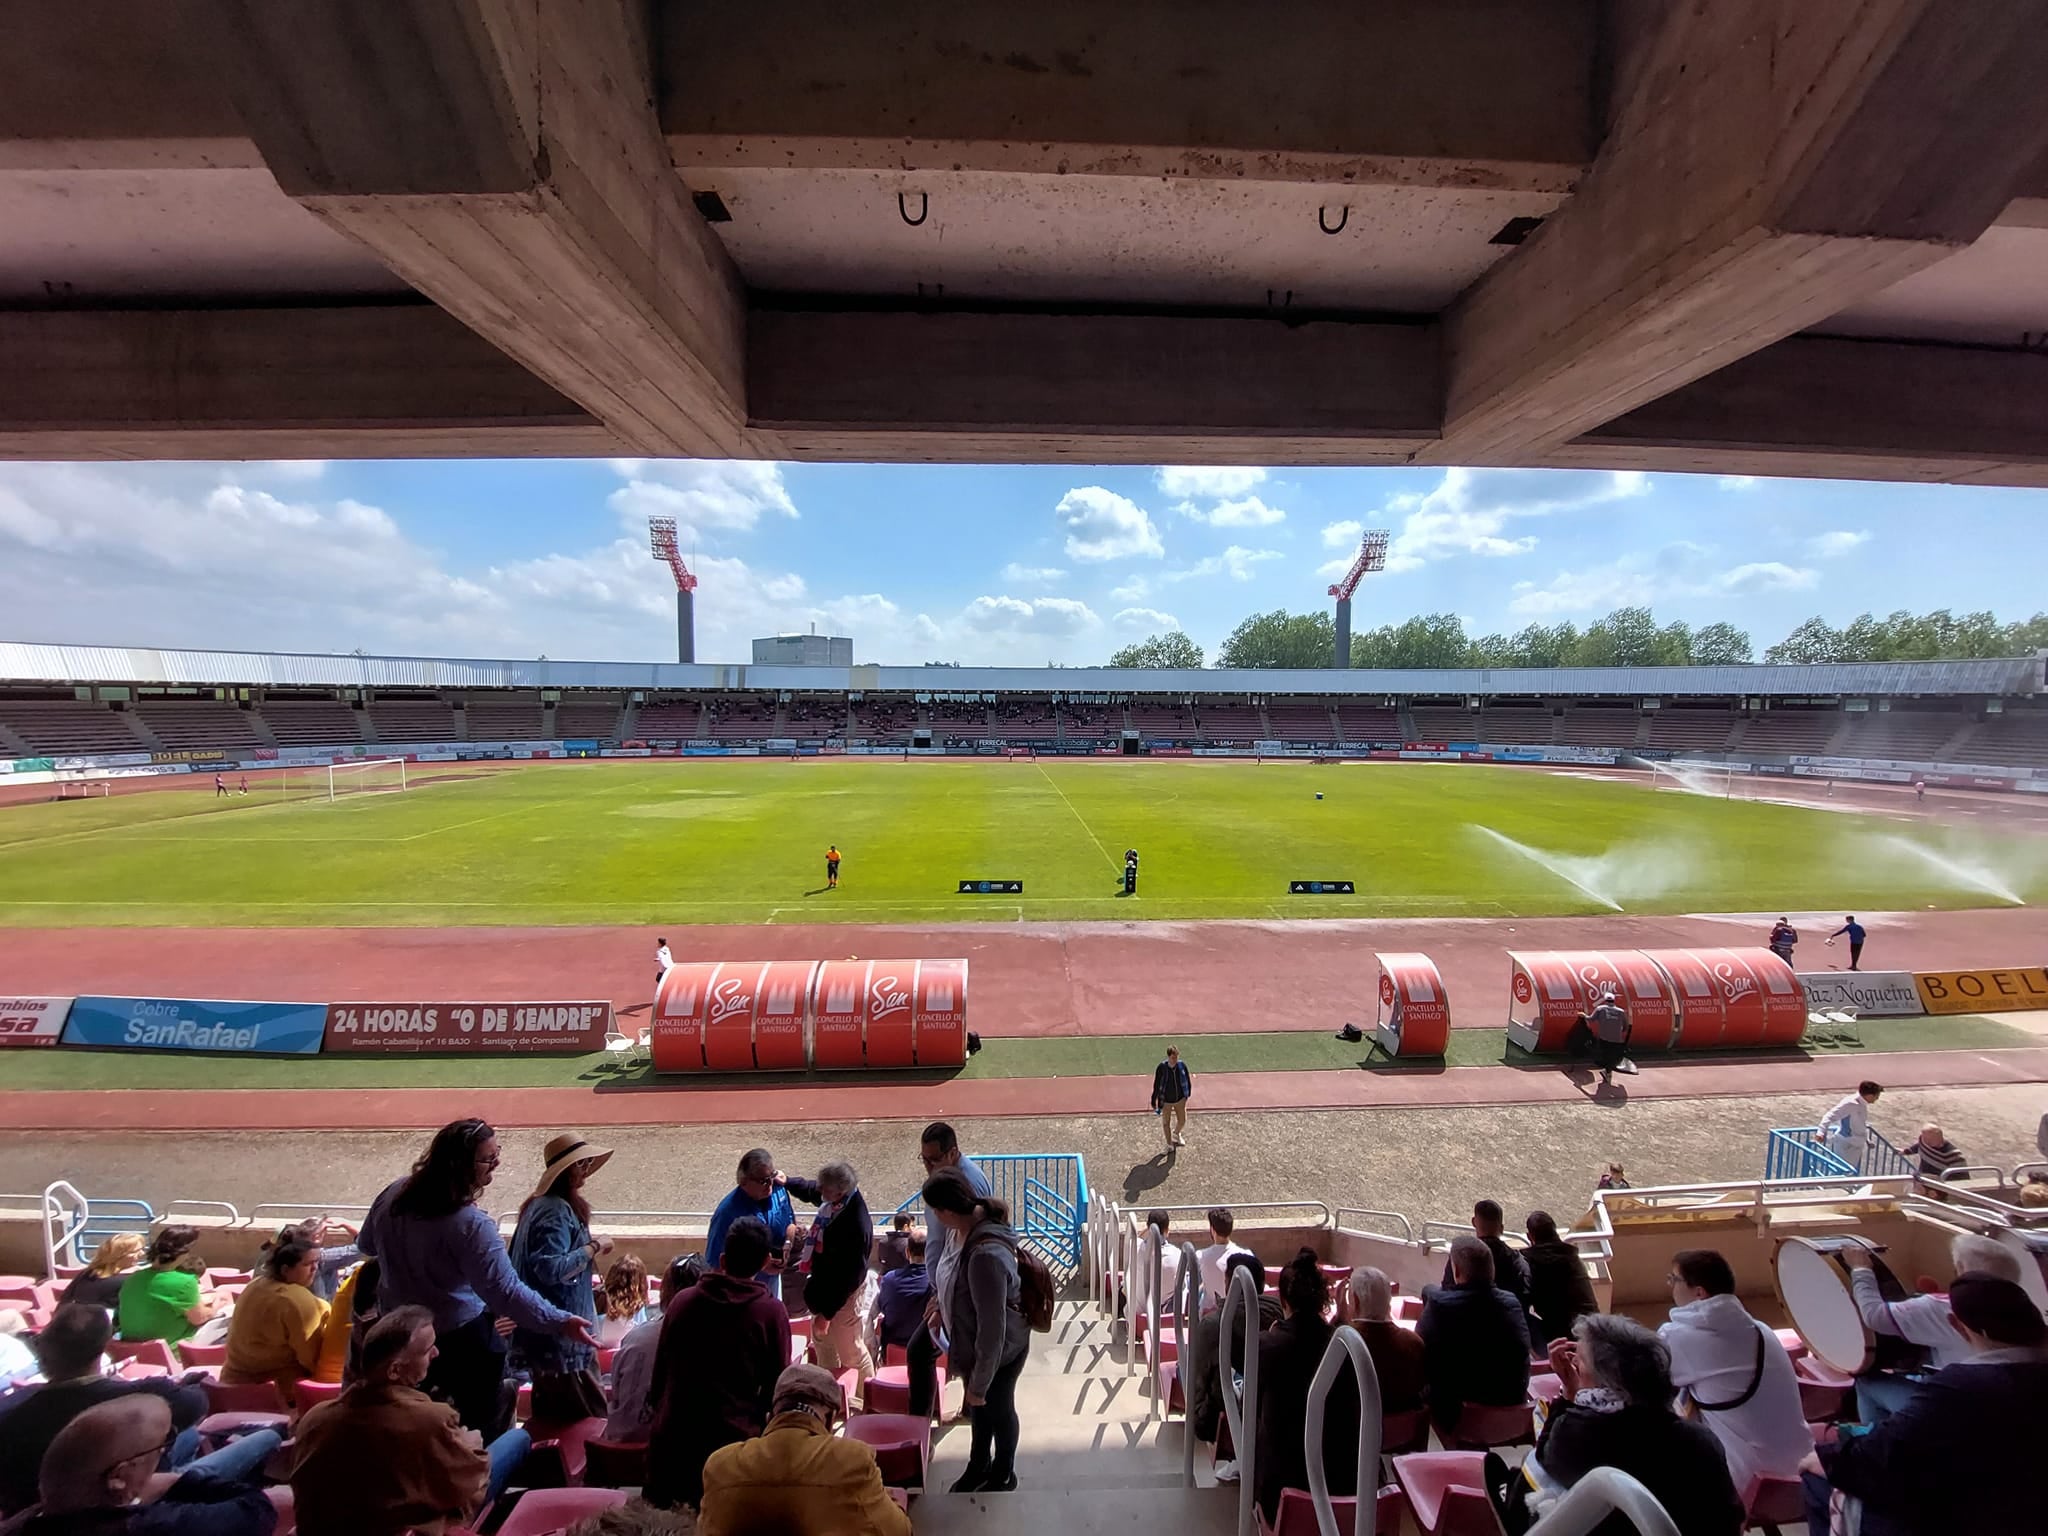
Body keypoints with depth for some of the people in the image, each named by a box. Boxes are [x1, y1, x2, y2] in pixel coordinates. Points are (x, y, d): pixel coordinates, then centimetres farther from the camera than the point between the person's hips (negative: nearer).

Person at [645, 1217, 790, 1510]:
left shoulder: (683, 1301, 0)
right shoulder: (771, 1312, -10)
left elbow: (659, 1373, 10)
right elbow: (777, 1385, -3)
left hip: (673, 1435, 3)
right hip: (734, 1436, -3)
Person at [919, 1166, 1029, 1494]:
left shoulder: (986, 1255, -43)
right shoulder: (967, 1229, -15)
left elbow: (993, 1330, -32)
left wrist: (979, 1383, -20)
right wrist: (940, 1303, 19)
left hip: (1000, 1352, -7)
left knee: (998, 1410, 23)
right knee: (978, 1409, 30)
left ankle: (1003, 1475, 51)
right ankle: (978, 1466, 56)